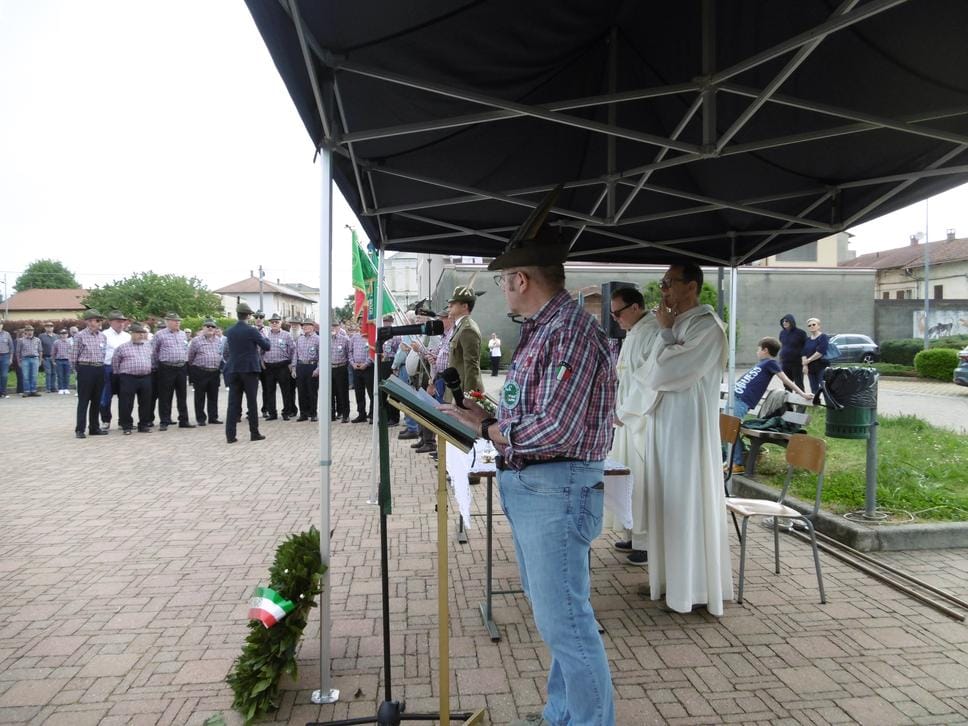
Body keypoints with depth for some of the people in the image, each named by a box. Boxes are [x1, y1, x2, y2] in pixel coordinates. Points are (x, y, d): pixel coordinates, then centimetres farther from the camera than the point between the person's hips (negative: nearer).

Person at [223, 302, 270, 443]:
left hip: (233, 370, 4)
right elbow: (266, 346, -4)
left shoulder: (229, 331, 6)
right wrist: (263, 337, 14)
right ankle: (254, 433, 8)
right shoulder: (252, 331, -10)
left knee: (233, 403, 4)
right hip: (250, 369, -4)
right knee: (252, 402, 3)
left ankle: (230, 435, 3)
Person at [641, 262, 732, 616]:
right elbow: (652, 375, 14)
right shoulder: (674, 323, 12)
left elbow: (665, 373, -19)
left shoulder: (706, 326, -14)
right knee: (667, 503, 14)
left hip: (687, 429, -9)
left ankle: (696, 589, 13)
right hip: (663, 426, 9)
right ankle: (671, 578, 27)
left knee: (689, 504, 0)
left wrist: (665, 332, -9)